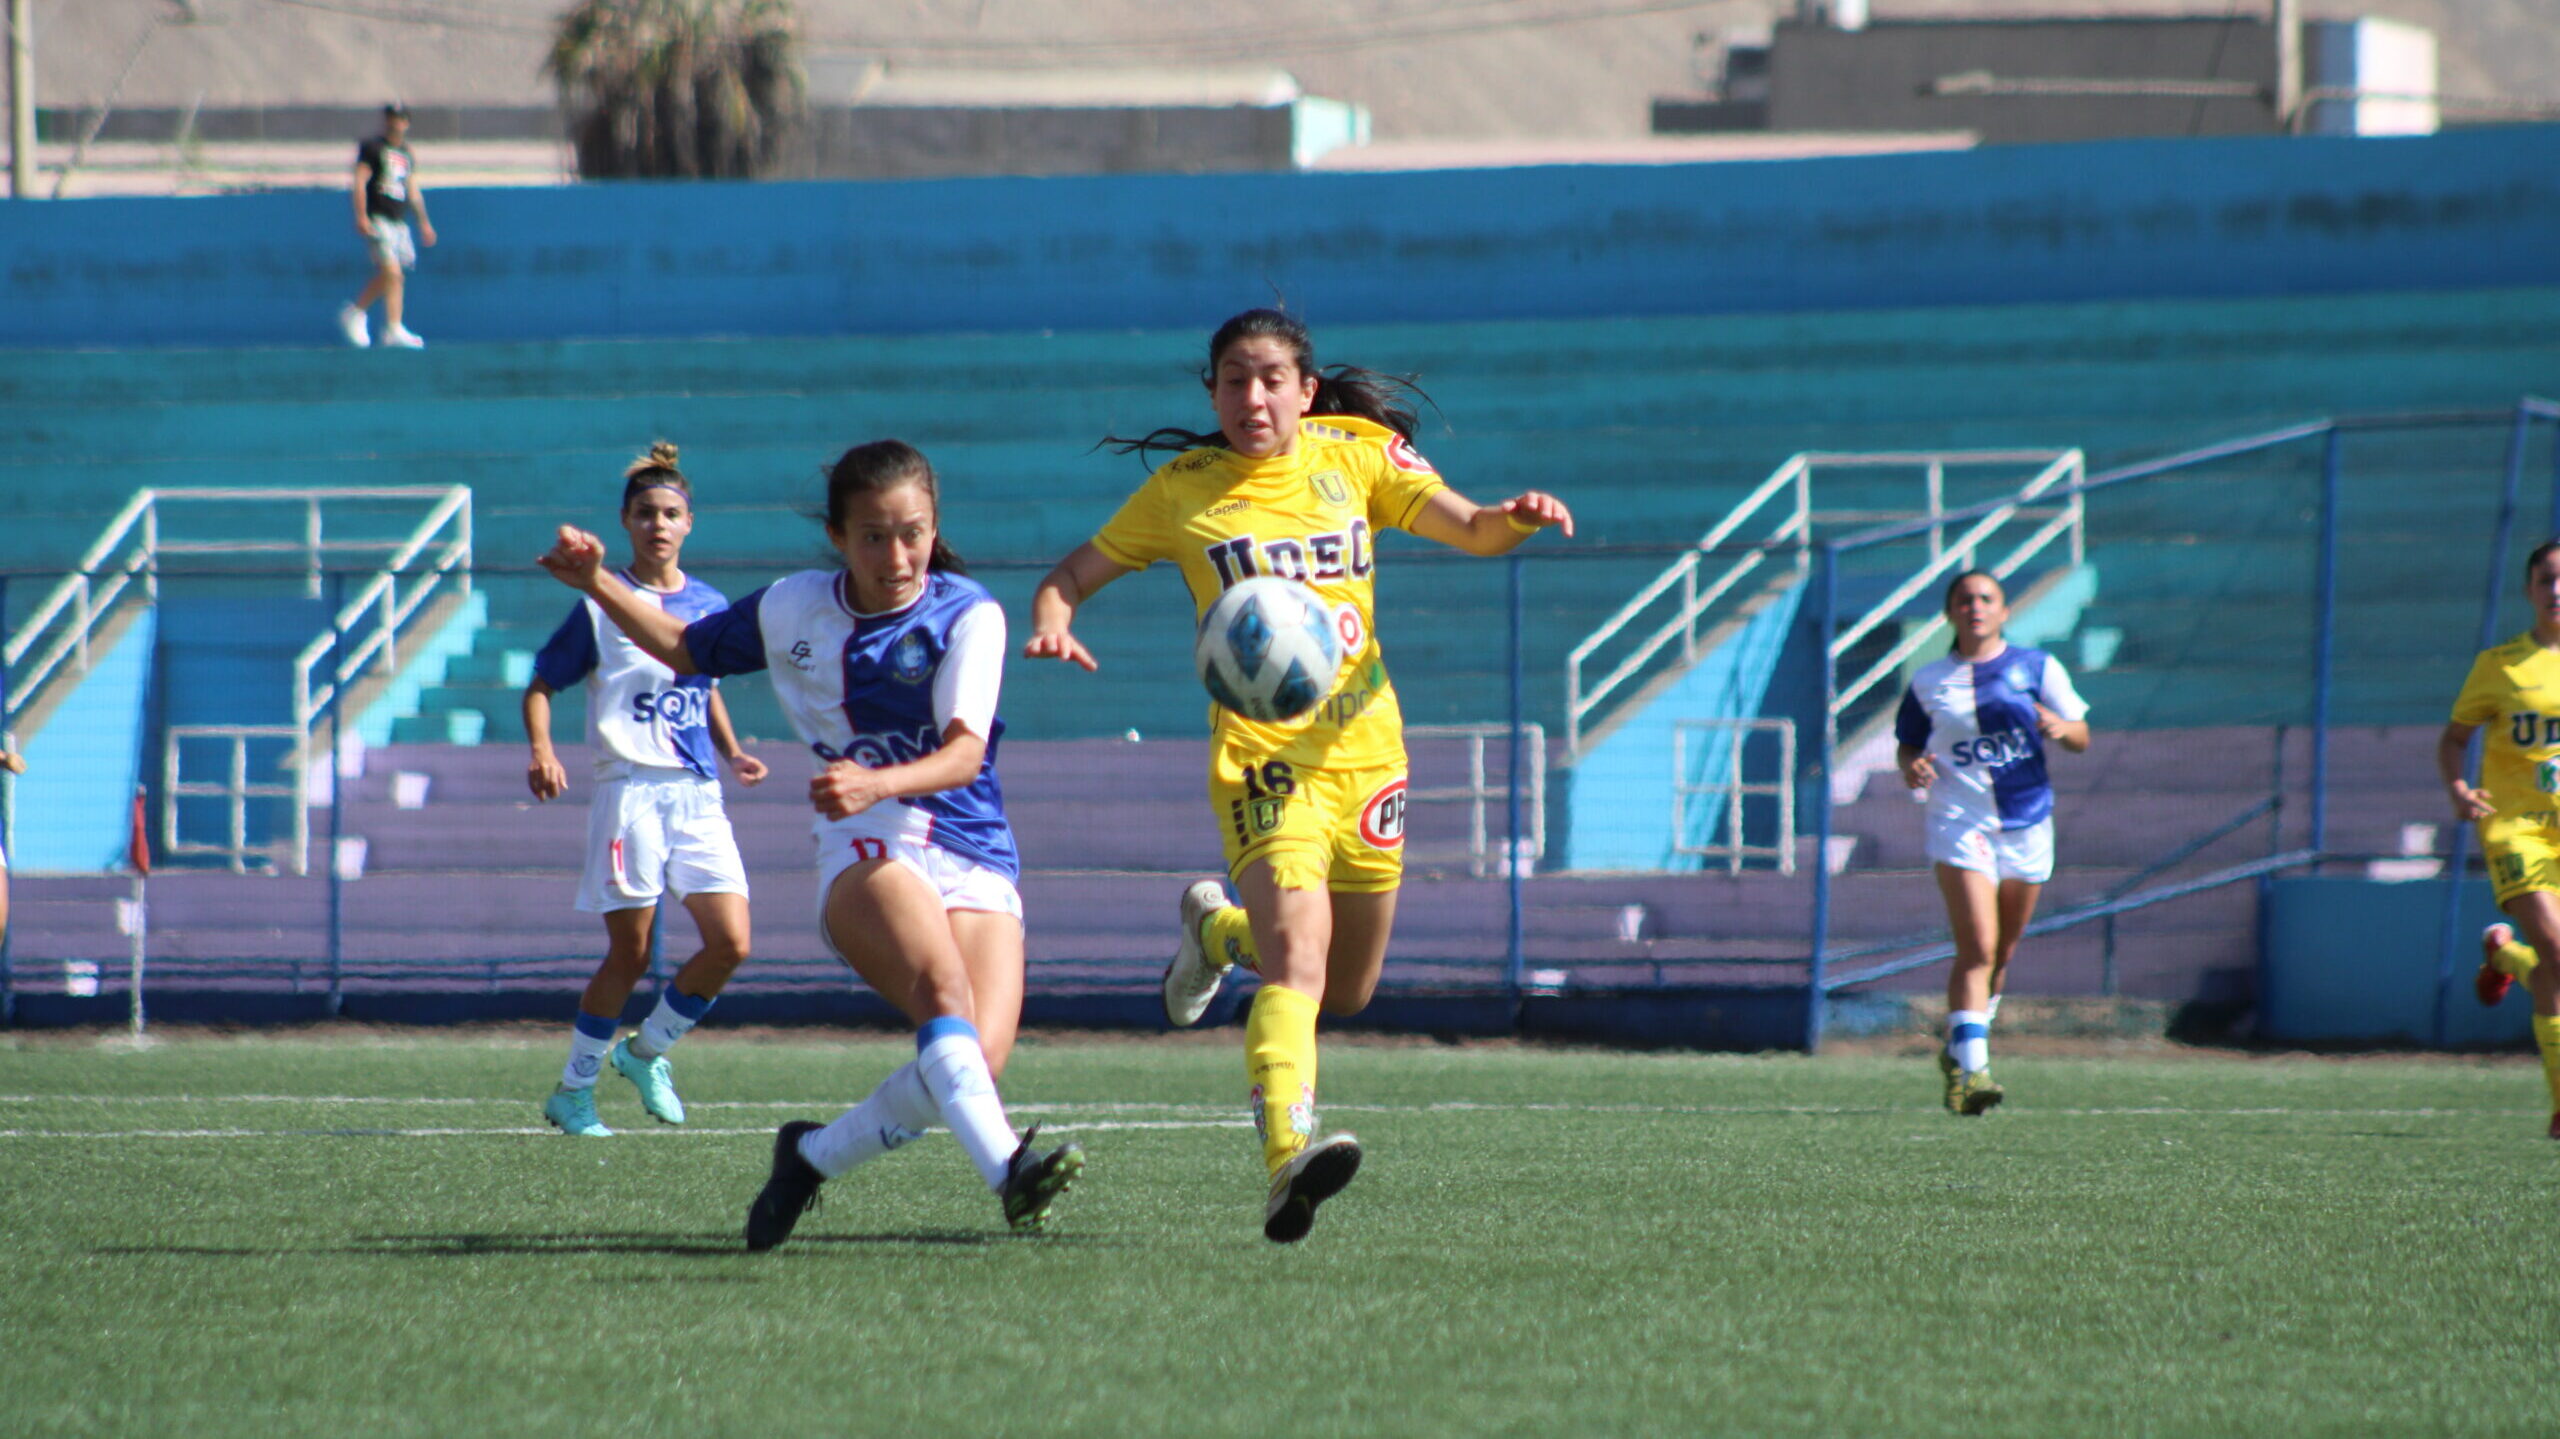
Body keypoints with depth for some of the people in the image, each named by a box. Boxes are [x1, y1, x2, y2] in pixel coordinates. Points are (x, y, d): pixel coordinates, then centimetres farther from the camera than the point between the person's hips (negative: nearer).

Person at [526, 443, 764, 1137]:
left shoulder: (710, 606, 12)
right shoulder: (603, 605, -2)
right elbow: (541, 686, 1)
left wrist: (731, 753, 13)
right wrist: (542, 752, -17)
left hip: (698, 795, 5)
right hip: (630, 788, -5)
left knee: (731, 943, -5)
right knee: (630, 951, -5)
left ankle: (646, 1052, 16)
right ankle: (573, 1090, 10)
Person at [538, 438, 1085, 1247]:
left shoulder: (968, 615, 1)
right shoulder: (792, 610, 10)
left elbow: (965, 751, -13)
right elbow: (687, 649, 30)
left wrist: (878, 783, -32)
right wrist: (597, 584, 17)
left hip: (976, 862, 1)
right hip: (865, 849, -1)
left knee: (981, 1057, -20)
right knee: (944, 988, -33)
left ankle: (816, 1153, 4)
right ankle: (1004, 1166, -55)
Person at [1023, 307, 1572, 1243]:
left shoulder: (1356, 458, 7)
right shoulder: (1184, 490, 3)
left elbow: (1467, 529, -1)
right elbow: (1076, 573, 9)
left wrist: (1514, 520, -24)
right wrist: (1053, 622, -13)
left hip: (1364, 743, 4)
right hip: (1261, 754, -4)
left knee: (1347, 992, 16)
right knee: (1298, 959, -27)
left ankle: (1217, 930, 45)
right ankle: (1288, 1156, -41)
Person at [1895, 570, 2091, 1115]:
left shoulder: (2038, 668, 4)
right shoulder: (1929, 681, 5)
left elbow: (2081, 739, 5)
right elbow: (1907, 743, 14)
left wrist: (2061, 726, -18)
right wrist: (1912, 768, -9)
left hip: (2026, 823, 3)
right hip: (1960, 820, -3)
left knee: (2000, 953, 13)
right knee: (1978, 947, -18)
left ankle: (1959, 1052, 34)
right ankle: (1972, 1070, -23)